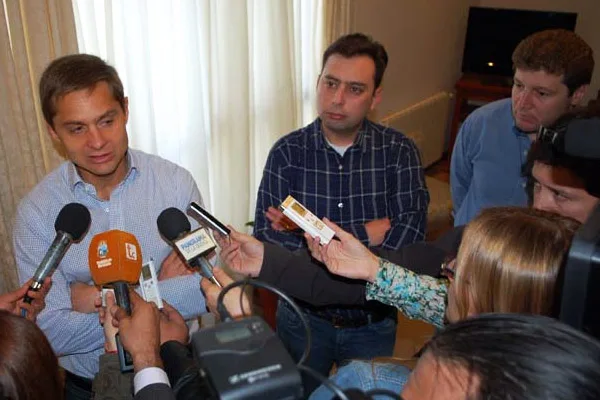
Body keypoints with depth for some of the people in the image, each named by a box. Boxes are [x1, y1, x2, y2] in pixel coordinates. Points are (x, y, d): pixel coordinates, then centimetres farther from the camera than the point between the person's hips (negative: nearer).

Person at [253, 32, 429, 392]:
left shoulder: (399, 151, -12)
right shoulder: (288, 152, -12)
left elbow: (410, 235, -23)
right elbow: (265, 239, -21)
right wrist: (370, 233, -24)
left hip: (373, 323, 0)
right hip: (303, 317, 0)